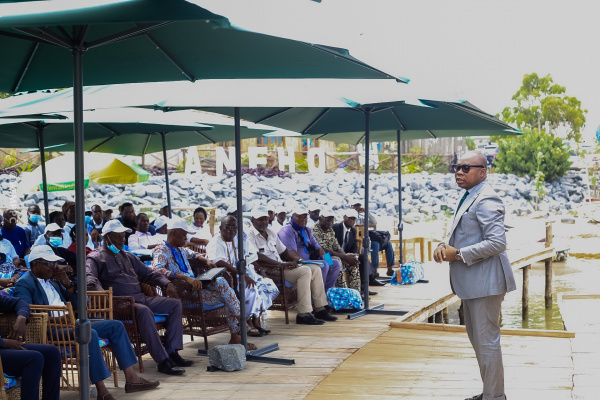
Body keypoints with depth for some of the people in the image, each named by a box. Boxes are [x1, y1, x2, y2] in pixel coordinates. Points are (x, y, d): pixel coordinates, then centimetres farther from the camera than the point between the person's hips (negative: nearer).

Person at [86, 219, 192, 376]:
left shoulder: (127, 256, 26)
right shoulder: (95, 258, 2)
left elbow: (148, 273, 31)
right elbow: (90, 280, -16)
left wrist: (167, 283, 13)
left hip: (140, 298, 8)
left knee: (175, 304, -3)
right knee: (144, 311, -37)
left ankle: (171, 351, -9)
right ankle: (162, 361, -38)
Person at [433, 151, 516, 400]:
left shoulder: (485, 201, -19)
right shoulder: (468, 197, 14)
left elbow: (497, 242, -26)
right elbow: (458, 233, 23)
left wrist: (459, 254, -21)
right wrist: (444, 245, 1)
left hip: (484, 281, -11)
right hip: (471, 282, 11)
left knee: (486, 341, -4)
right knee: (476, 338, 20)